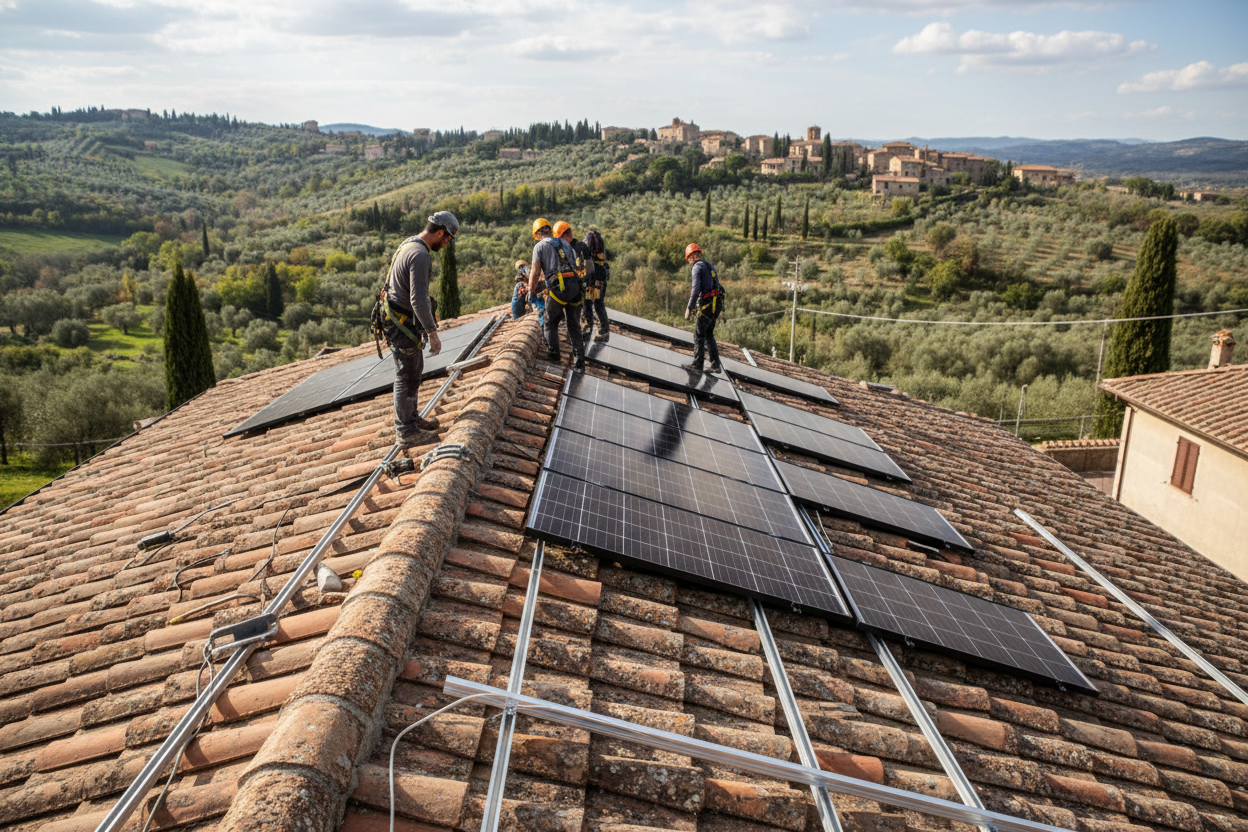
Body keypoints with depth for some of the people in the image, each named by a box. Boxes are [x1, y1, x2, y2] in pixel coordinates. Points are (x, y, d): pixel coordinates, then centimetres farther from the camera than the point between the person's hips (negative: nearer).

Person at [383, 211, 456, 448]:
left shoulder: (408, 245, 10)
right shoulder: (420, 255, -23)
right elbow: (418, 300, -28)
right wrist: (433, 333, -23)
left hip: (401, 320, 10)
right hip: (403, 325, -10)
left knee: (414, 370, 21)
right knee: (406, 377, -2)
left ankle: (411, 417, 34)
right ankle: (406, 433, 7)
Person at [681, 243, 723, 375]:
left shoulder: (697, 267, -7)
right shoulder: (710, 266, 20)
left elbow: (696, 288, -17)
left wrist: (689, 308, -15)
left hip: (706, 305, -9)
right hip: (716, 304, 9)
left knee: (699, 334, -1)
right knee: (709, 334, 14)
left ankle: (697, 364, 3)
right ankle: (715, 365, 11)